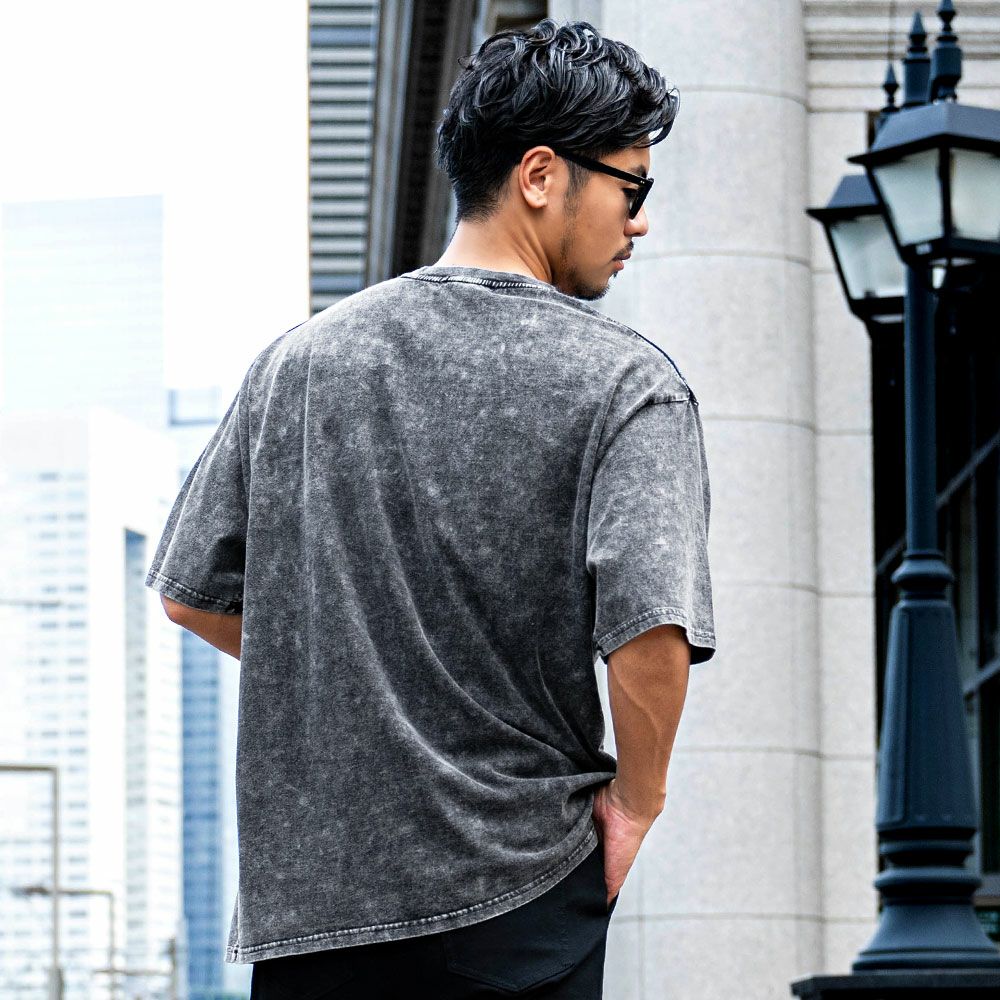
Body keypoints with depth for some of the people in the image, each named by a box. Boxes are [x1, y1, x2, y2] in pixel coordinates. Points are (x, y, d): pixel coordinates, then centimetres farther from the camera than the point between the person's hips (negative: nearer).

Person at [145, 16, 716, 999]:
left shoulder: (298, 357, 7)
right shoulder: (626, 382, -7)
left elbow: (192, 595, 11)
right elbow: (651, 633, -20)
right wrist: (635, 797, -3)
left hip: (300, 891, 4)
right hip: (518, 901, -4)